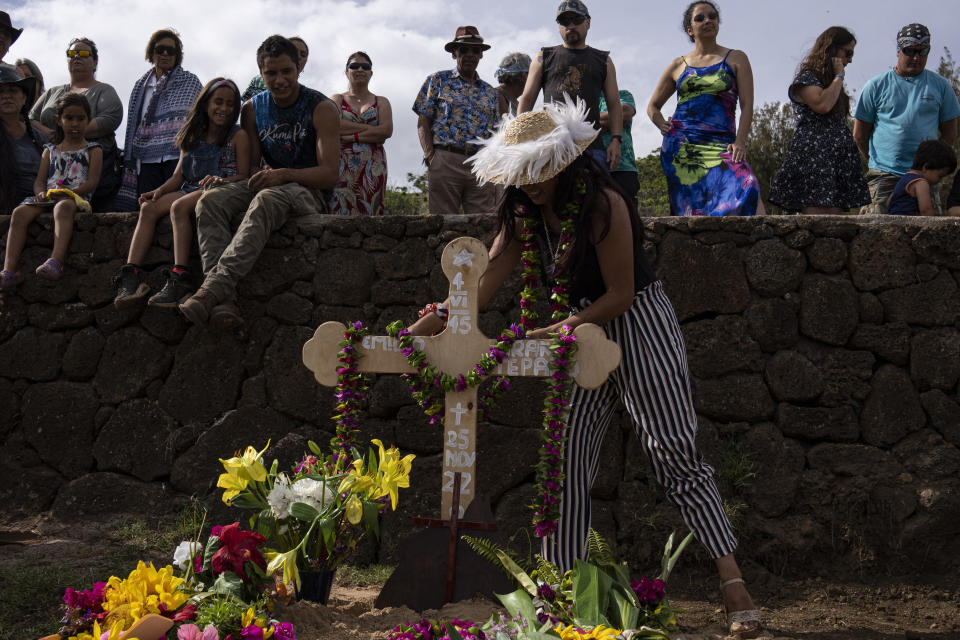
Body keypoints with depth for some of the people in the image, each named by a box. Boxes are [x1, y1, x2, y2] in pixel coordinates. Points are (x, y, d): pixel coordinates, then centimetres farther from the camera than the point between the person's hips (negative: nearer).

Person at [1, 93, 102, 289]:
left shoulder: (92, 150, 14)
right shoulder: (50, 151, 26)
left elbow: (92, 182, 0)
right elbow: (39, 180, 16)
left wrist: (67, 192, -17)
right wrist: (41, 193, -9)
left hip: (76, 197, -4)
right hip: (48, 197, 4)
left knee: (62, 206, -42)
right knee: (20, 212, -27)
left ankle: (56, 261, -61)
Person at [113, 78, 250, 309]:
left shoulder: (238, 136, 5)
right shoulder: (193, 137, 20)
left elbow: (243, 175, -2)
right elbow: (179, 175, 17)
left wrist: (221, 180, -22)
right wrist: (159, 191, -1)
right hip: (190, 190, 6)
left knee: (178, 206, -34)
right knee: (148, 208, -19)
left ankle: (180, 279, -43)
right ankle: (130, 275, -32)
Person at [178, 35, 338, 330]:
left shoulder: (322, 109, -4)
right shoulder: (253, 109, 11)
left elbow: (330, 173, -11)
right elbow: (250, 164, 11)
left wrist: (285, 174, -26)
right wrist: (260, 173, -15)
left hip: (308, 191, -5)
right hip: (268, 185, 5)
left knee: (266, 200, -40)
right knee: (211, 200, -25)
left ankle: (214, 286, -50)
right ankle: (223, 299, -43)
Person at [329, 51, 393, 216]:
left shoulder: (381, 102, 19)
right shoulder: (336, 100, 16)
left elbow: (387, 131, 0)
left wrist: (352, 135, -6)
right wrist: (370, 128, -4)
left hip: (373, 165, 1)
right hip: (342, 164, -1)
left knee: (370, 210, -11)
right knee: (341, 209, -15)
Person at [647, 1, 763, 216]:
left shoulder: (736, 59, 13)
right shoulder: (678, 65, 17)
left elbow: (747, 105, 4)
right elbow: (653, 106, 27)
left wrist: (740, 142, -10)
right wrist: (662, 125, 5)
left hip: (721, 146, -1)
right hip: (681, 147, 1)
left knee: (745, 189, -27)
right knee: (692, 206, -10)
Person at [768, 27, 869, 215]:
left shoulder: (832, 83, 26)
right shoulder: (806, 79, 0)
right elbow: (823, 104, -19)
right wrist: (839, 76, -6)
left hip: (838, 162, 9)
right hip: (813, 158, -9)